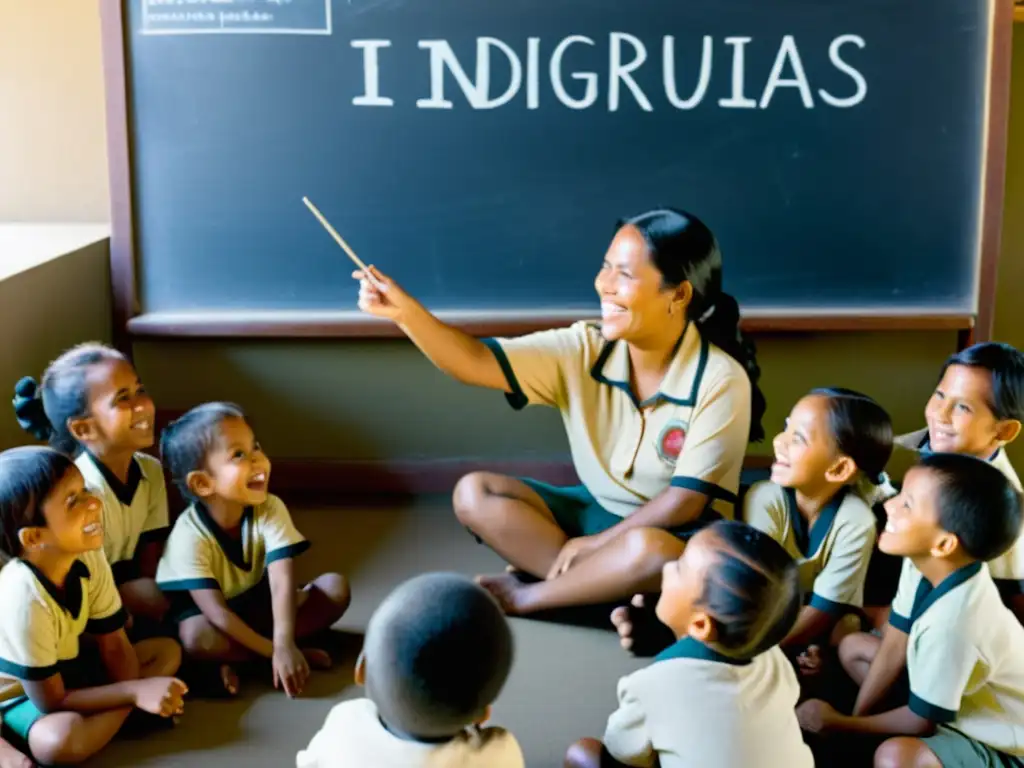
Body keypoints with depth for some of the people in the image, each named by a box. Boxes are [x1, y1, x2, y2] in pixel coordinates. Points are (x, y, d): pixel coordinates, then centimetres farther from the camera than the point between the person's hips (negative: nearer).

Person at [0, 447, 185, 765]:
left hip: (65, 666, 8)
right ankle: (121, 714, -12)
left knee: (168, 650, 1)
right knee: (59, 739, -39)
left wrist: (139, 693, -25)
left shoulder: (89, 558, -16)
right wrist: (136, 692, -31)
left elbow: (114, 645, -7)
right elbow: (51, 702, -28)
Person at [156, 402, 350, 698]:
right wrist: (273, 651, -33)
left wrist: (284, 645, -43)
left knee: (335, 587, -17)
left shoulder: (270, 510, -18)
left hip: (258, 606, 4)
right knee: (196, 637, -38)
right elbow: (217, 612, -30)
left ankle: (233, 661, -20)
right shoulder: (189, 536, -27)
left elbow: (282, 582, -29)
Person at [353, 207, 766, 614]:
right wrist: (406, 311, -32)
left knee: (649, 551, -40)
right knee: (474, 493, -11)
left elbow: (687, 500, -19)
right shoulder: (583, 351, -10)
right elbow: (477, 362, -17)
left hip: (672, 532, -5)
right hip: (595, 513, 5)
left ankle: (526, 594, -14)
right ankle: (610, 587, -19)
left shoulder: (720, 381, -20)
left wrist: (596, 543, -19)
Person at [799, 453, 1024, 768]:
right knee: (853, 647, 12)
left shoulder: (952, 622, -37)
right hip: (962, 696, 9)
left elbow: (923, 722, -22)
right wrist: (855, 720, -1)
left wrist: (839, 725, -10)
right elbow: (894, 647, -1)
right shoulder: (924, 565, -14)